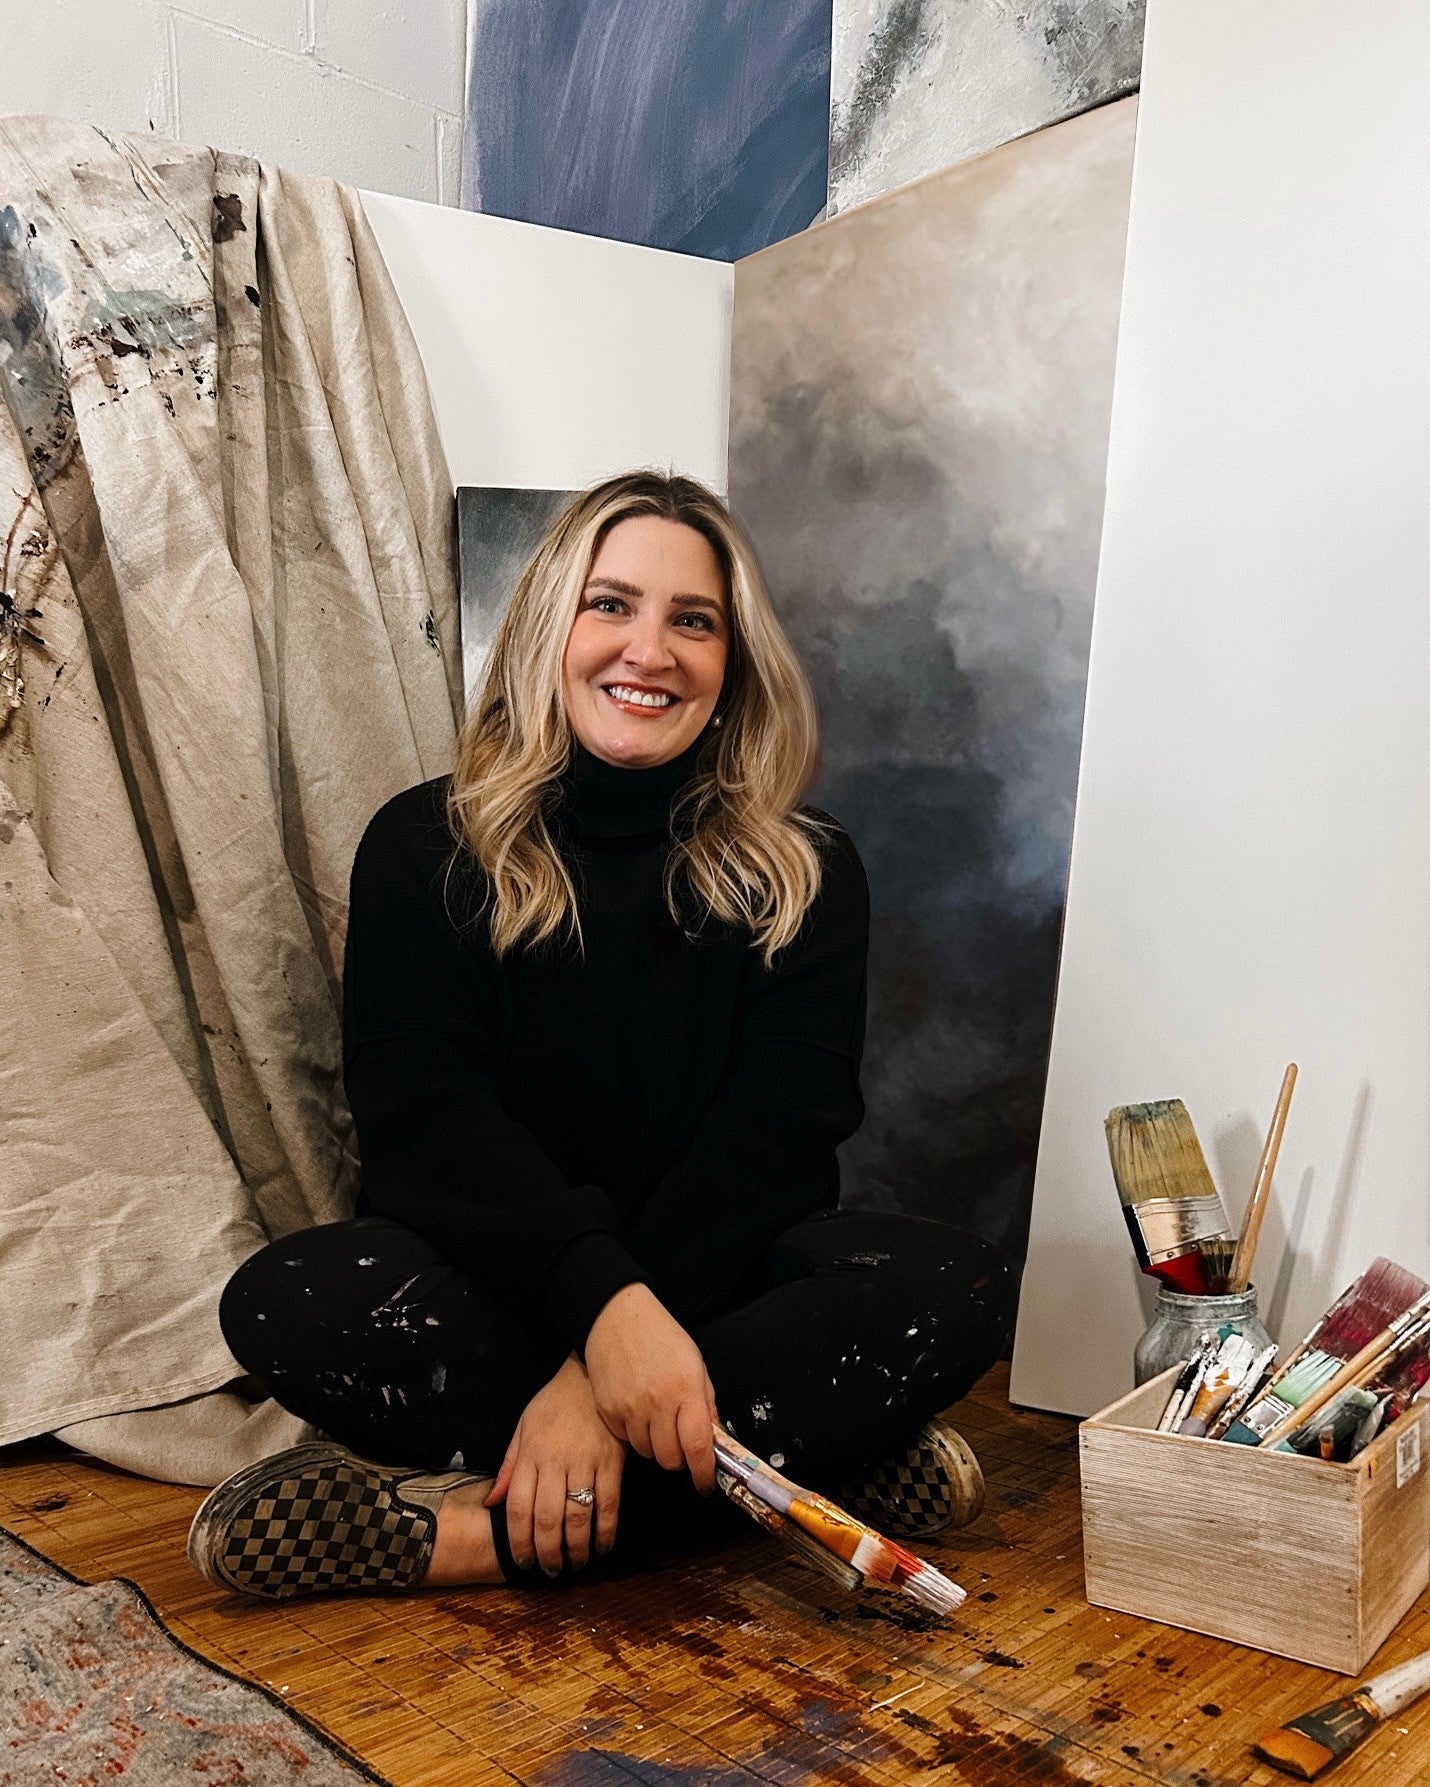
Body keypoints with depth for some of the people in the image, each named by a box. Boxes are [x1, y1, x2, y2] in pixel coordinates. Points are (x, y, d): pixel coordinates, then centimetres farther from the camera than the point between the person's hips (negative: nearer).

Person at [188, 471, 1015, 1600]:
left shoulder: (805, 874, -1)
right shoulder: (426, 849, -1)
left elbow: (772, 1137, -12)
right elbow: (427, 1119, -13)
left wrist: (599, 1378, -25)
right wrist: (602, 1300, -31)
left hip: (719, 1278, 1)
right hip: (494, 1284, 0)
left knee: (956, 1289, -26)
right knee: (283, 1303, -29)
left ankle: (482, 1529, -26)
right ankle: (820, 1450, -24)